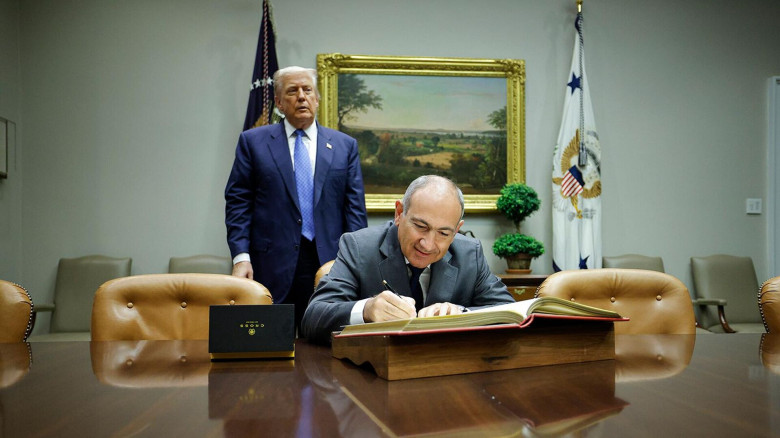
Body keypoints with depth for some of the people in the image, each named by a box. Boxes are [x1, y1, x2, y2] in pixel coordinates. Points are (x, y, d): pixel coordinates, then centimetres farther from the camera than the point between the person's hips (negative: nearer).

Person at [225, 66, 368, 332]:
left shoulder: (345, 146, 11)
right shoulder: (253, 141, 8)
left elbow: (355, 207, 7)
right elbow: (238, 202, 3)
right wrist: (240, 256, -8)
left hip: (329, 263, 1)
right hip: (271, 265, -1)